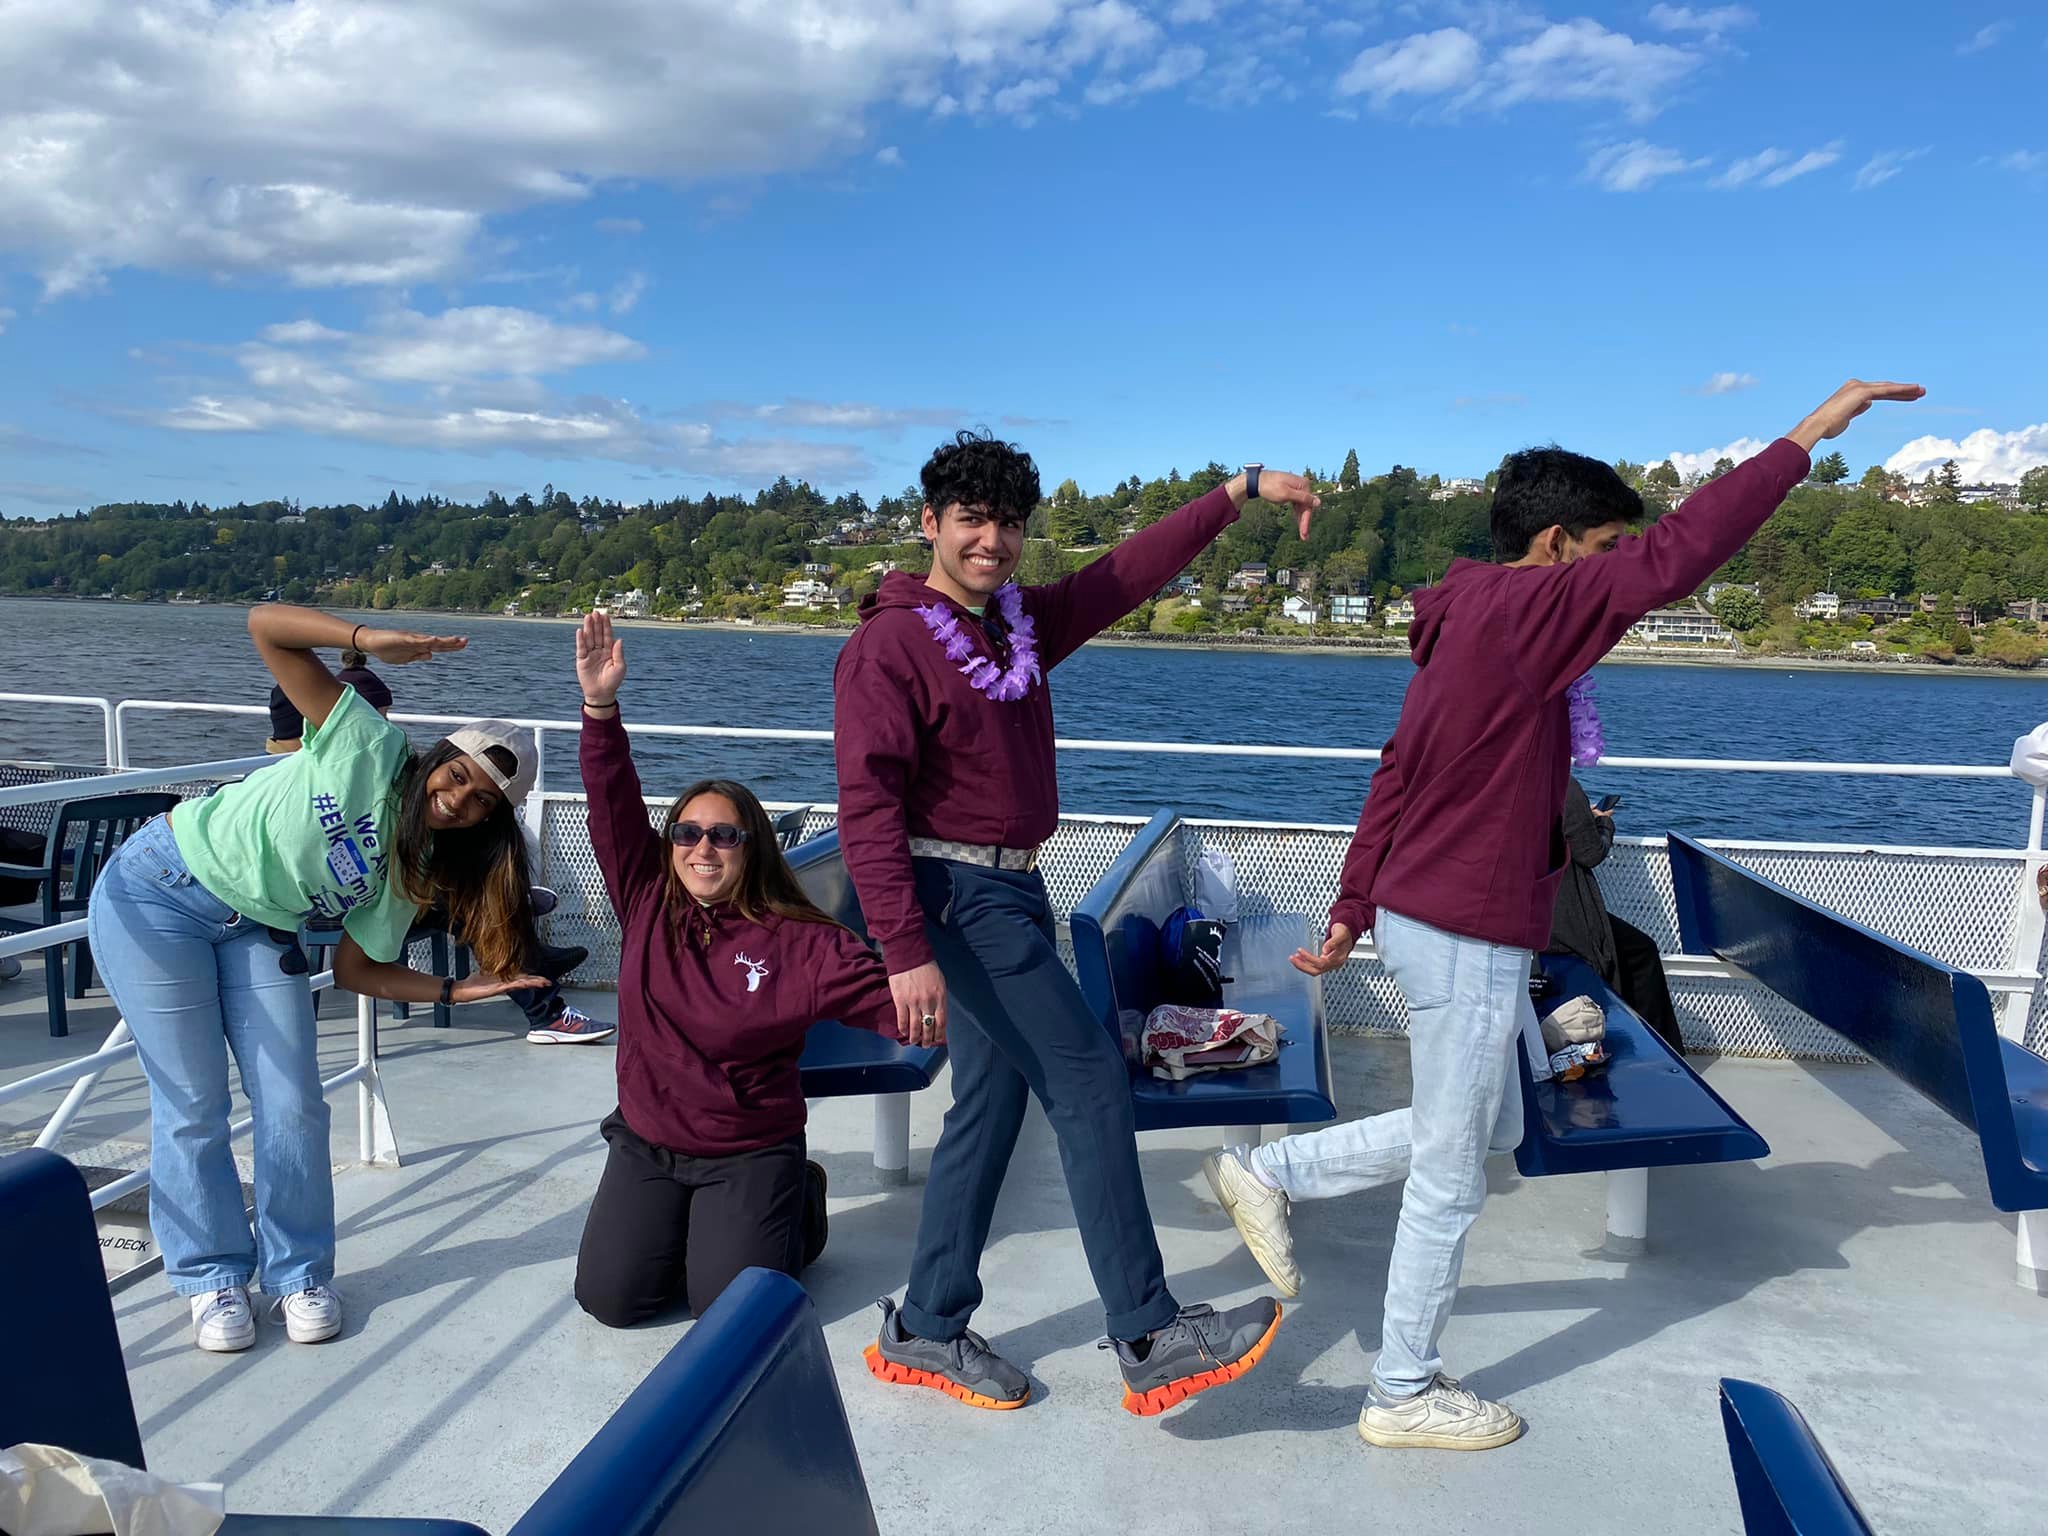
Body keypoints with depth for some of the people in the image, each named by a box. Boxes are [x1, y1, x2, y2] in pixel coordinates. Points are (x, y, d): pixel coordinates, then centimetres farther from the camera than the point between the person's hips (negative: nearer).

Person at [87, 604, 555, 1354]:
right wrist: (369, 639, -42)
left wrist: (459, 989, -13)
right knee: (193, 1105, -2)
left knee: (293, 1106, -1)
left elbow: (356, 969, -2)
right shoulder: (371, 749, -21)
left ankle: (298, 1275, 17)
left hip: (258, 930, 5)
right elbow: (266, 624, -26)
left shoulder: (412, 874, -5)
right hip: (159, 896, -5)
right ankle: (213, 1279, 15)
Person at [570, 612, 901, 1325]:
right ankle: (681, 1222, 26)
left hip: (750, 1152, -3)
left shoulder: (800, 943, -12)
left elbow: (891, 1001, -17)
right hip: (645, 1144, 4)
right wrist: (600, 706, -21)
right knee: (610, 1296, -7)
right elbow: (614, 811, -9)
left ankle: (798, 1204, 17)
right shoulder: (649, 905, -2)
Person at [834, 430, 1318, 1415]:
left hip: (1011, 895, 9)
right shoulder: (890, 645, -13)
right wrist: (907, 951, -26)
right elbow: (868, 807, -19)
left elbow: (1132, 571, 14)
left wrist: (1241, 491, 9)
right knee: (1090, 1084, -10)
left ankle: (926, 1332, 24)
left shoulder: (1023, 623, 11)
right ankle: (1149, 1341, -2)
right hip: (958, 897, -9)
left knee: (990, 1107, 12)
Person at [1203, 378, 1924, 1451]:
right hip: (1467, 934, -10)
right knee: (1450, 1177, 5)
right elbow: (1678, 556, -26)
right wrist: (1810, 433, -17)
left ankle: (1270, 1175, 24)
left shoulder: (1465, 626, 12)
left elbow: (1392, 780, 14)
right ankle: (1405, 1395, 22)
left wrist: (1352, 912, 16)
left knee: (1487, 1126, 23)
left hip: (1423, 918, 10)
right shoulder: (1524, 610, -17)